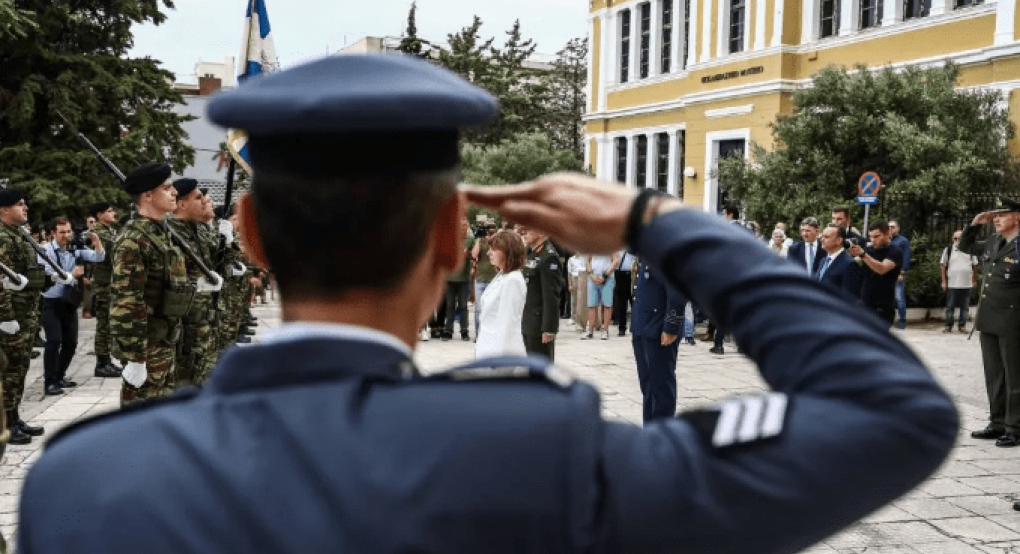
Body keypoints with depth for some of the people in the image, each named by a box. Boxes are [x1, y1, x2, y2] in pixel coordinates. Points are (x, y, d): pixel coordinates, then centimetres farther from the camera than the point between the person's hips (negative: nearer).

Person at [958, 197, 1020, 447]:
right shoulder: (992, 243, 11)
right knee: (993, 375, 14)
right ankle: (997, 423, 23)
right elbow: (965, 246, 27)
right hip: (988, 319, 8)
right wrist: (975, 225, 11)